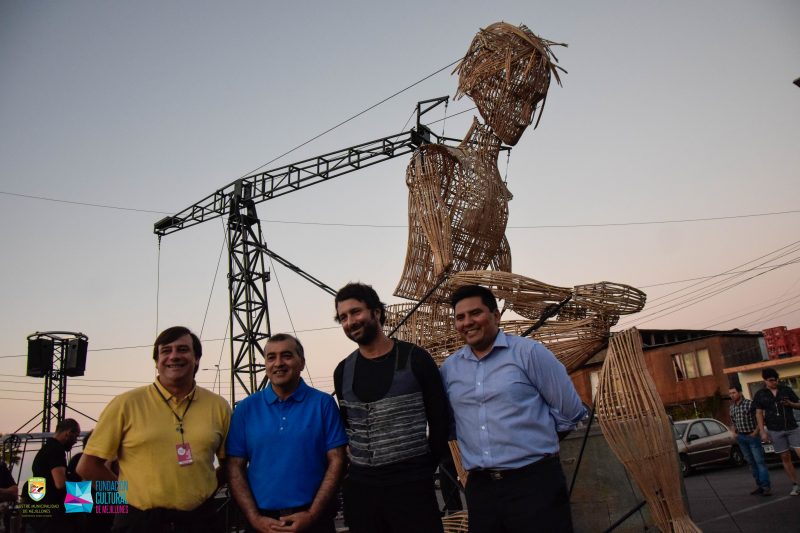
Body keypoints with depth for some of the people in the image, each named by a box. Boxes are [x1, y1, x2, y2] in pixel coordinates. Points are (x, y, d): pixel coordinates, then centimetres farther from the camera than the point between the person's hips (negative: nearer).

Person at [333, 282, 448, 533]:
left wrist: (426, 468, 2)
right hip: (361, 486, 4)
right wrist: (358, 459, 9)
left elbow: (440, 420, -1)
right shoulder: (343, 371, 6)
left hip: (412, 484, -3)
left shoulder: (415, 359, -5)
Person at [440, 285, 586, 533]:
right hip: (480, 487, 4)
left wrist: (534, 441, 9)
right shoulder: (449, 367, 7)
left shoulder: (528, 352, -6)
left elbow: (569, 411, -2)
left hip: (535, 481, -4)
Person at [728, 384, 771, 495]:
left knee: (759, 461, -7)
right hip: (741, 438, 6)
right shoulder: (732, 407, 7)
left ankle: (766, 487, -7)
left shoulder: (750, 404, -12)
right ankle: (759, 485, 16)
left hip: (752, 436, -6)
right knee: (751, 462, 10)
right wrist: (733, 432, 4)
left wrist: (755, 432, -14)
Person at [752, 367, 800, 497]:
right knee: (785, 458, 3)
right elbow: (759, 413, 4)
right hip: (775, 431, 0)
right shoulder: (760, 394, 4)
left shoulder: (786, 390, 5)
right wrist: (762, 432, -3)